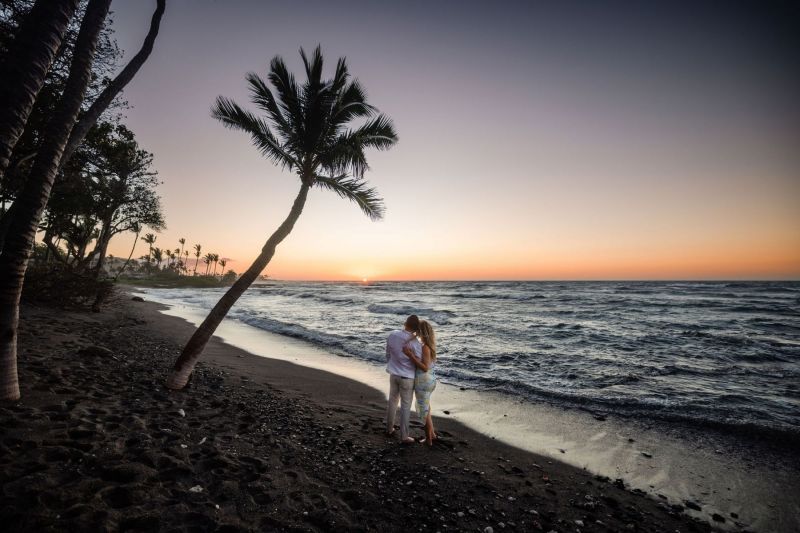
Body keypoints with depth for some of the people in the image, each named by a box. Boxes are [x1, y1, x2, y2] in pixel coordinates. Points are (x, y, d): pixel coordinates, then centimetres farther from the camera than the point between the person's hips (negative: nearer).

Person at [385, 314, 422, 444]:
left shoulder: (392, 335, -10)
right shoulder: (415, 343, -25)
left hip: (393, 375, 5)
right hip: (407, 378, -5)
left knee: (392, 401, 23)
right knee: (405, 406, 8)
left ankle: (389, 428, 39)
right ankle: (404, 437, 19)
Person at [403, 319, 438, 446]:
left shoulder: (425, 347, -24)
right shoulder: (429, 345, 4)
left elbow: (425, 368, -27)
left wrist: (410, 355, -31)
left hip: (423, 382, -9)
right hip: (429, 380, 9)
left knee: (425, 411, 10)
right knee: (425, 408, 25)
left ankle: (429, 439, 26)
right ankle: (432, 434, 39)